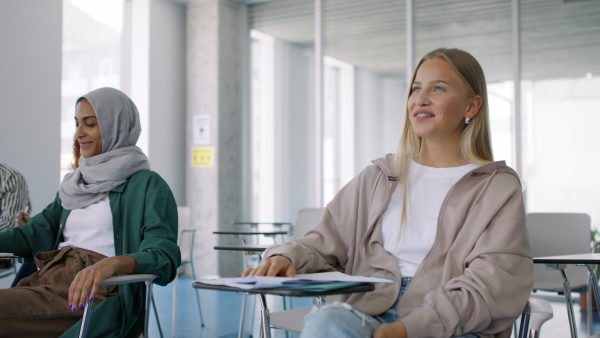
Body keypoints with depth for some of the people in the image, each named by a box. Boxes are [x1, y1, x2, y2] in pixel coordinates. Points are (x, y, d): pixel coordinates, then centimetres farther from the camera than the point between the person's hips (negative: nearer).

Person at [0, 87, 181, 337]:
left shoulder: (146, 184, 2)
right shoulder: (75, 184, 25)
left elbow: (164, 257, -11)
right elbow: (41, 230, 14)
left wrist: (112, 263, -30)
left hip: (98, 292, -7)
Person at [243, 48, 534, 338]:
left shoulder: (498, 188, 9)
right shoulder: (377, 177, 21)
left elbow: (492, 281, -4)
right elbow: (325, 241, 17)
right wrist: (287, 256, -8)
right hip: (371, 311, 3)